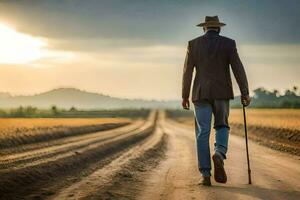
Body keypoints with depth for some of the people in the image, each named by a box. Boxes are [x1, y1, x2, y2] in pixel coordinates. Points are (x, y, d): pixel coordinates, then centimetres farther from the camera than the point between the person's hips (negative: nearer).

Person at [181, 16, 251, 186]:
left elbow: (188, 71, 2)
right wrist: (245, 93, -3)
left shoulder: (193, 44, 3)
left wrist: (185, 96, 8)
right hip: (222, 92, 0)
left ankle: (206, 175, -4)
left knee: (203, 133, 2)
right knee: (222, 126, 16)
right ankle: (219, 154, -16)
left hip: (201, 93, 0)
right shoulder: (228, 43, 0)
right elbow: (238, 69, -6)